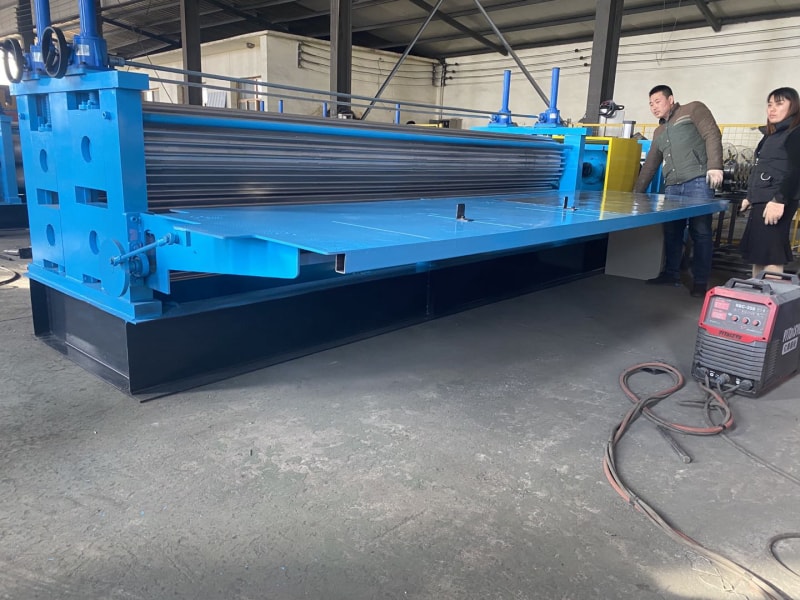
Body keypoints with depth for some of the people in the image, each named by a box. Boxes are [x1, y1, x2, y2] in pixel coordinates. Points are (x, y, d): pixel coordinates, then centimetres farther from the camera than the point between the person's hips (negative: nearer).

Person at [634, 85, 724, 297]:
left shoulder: (693, 110, 8)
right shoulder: (659, 132, 27)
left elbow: (712, 135, -4)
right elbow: (649, 165, 27)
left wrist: (714, 166, -17)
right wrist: (636, 192, 22)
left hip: (698, 182, -6)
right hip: (672, 187, 7)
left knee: (700, 232, -5)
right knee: (671, 232, 6)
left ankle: (700, 281, 0)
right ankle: (671, 274, 16)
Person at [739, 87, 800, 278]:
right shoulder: (771, 135, 21)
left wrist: (779, 200, -24)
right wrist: (750, 197, 26)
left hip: (774, 203, -9)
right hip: (761, 202, 9)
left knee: (770, 257, -11)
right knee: (756, 254, 10)